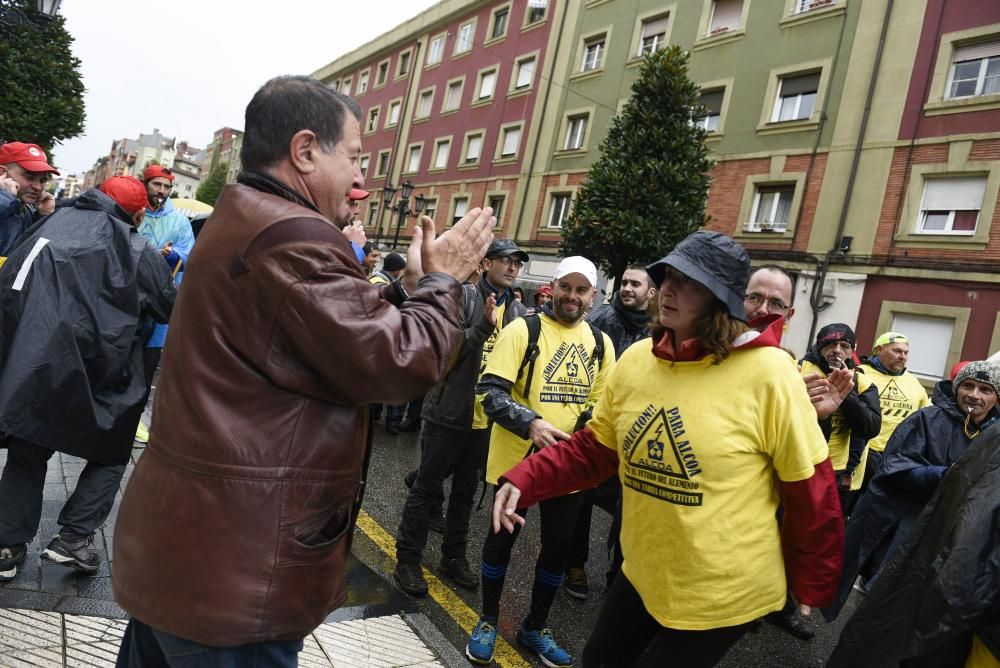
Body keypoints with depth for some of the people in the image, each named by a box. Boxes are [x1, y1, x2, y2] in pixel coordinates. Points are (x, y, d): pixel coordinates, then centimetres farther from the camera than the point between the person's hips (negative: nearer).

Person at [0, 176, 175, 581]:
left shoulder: (56, 222, 7)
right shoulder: (138, 251, -3)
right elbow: (169, 308, 3)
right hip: (97, 374, -3)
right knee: (110, 453, 17)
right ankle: (73, 537, 10)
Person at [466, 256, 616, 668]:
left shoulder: (601, 343, 6)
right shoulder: (522, 330, -10)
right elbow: (491, 391, -16)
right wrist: (531, 423, -31)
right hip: (516, 458, -4)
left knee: (558, 547, 15)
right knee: (502, 538, 13)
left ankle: (534, 628, 38)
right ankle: (488, 621, 36)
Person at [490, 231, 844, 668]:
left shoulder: (767, 373, -22)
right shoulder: (635, 359, -7)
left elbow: (810, 488, -12)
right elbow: (592, 449, 2)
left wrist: (811, 585, -1)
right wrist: (524, 481, -12)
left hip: (722, 592, -5)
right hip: (644, 573, 5)